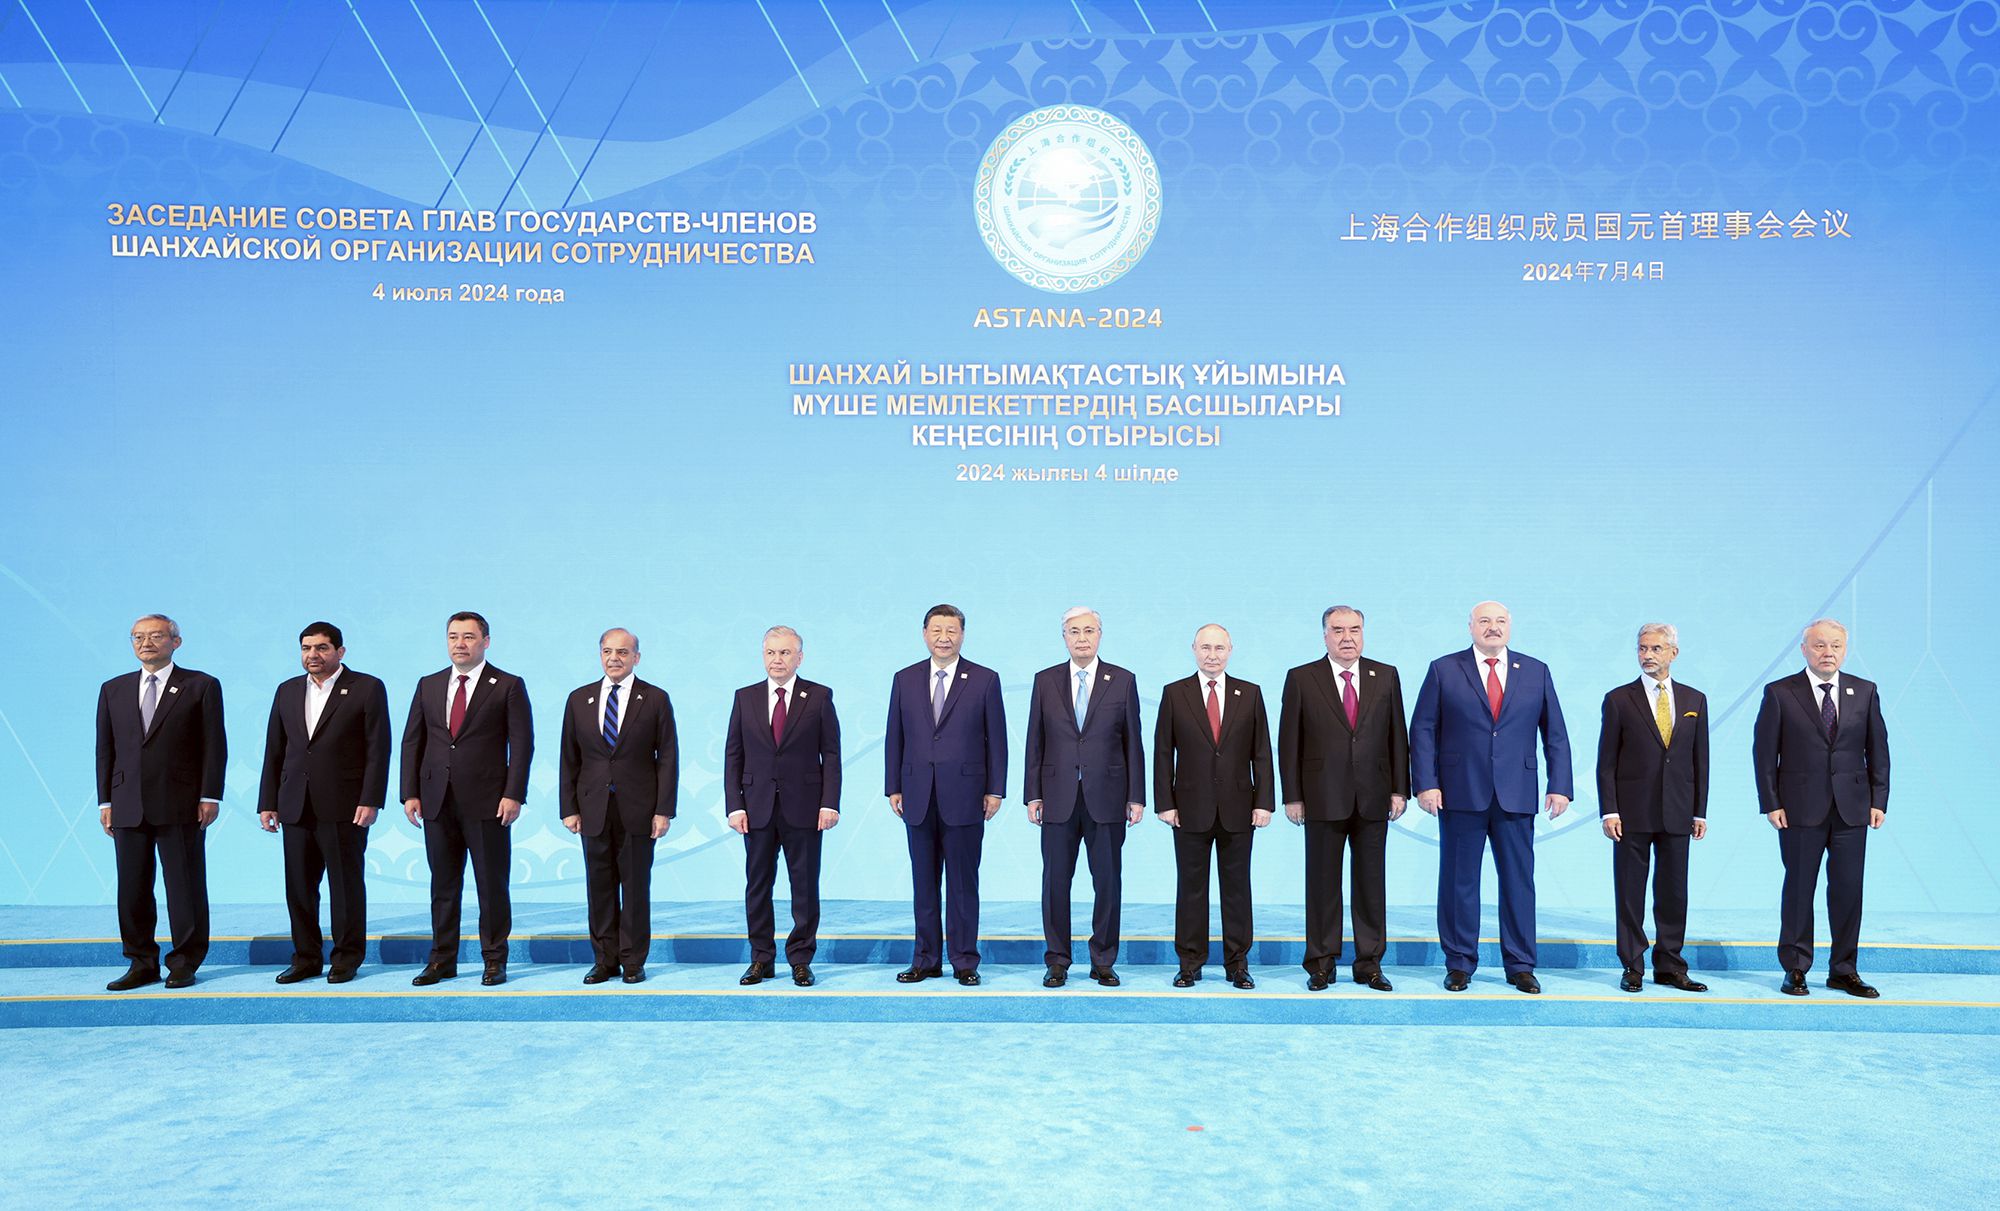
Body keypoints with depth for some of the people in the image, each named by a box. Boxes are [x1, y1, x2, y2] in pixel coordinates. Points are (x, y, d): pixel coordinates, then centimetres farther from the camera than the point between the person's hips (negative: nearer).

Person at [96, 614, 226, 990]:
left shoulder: (201, 686, 2)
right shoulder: (113, 690, 13)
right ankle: (142, 963, 17)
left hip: (180, 806, -4)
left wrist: (210, 796, -8)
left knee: (185, 888, 1)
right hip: (128, 806, 4)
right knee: (132, 889, 7)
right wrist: (106, 801, 7)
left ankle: (184, 964, 10)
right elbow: (105, 749, 13)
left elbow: (214, 745, -2)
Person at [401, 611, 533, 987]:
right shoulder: (428, 685, 12)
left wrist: (514, 794, -12)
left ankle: (494, 961, 11)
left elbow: (522, 744, -5)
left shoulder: (508, 686, 0)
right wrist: (410, 793, 2)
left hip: (487, 802, -4)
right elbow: (412, 741, 11)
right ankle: (442, 960, 18)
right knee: (443, 885, 10)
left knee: (492, 885, 2)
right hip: (437, 801, 4)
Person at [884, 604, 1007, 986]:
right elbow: (894, 737, 10)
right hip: (918, 797, 3)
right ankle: (926, 960, 17)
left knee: (963, 884, 3)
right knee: (923, 884, 9)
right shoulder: (905, 679, 8)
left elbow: (996, 739, 0)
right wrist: (893, 788, 5)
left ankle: (965, 961, 12)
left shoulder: (985, 680, 1)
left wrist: (995, 791, -4)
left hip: (964, 797, -3)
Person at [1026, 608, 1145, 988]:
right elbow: (1035, 742, 6)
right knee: (1055, 882, 4)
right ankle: (1057, 962, 15)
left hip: (1107, 799, -1)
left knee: (1108, 883, 4)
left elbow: (1133, 742, 3)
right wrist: (1032, 795, 0)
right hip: (1059, 799, 1)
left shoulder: (1123, 681, 3)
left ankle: (1103, 962, 16)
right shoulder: (1045, 681, 6)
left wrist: (1136, 797, -1)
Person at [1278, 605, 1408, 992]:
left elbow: (1397, 737, 8)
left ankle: (1369, 963, 16)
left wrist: (1399, 789, 2)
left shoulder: (1386, 676, 7)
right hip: (1323, 798, -2)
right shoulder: (1301, 679, 1)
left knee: (1371, 883, 7)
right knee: (1323, 884, 4)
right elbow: (1289, 742, 0)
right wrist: (1292, 796, -4)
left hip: (1373, 799, 2)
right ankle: (1321, 963, 13)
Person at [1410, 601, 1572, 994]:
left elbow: (1555, 734, 9)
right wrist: (1425, 784, -8)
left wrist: (1560, 785, 0)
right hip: (1460, 795, -1)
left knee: (1519, 881, 5)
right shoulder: (1444, 670, 3)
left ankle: (1520, 966, 15)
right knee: (1459, 881, 4)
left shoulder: (1536, 672, 9)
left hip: (1516, 796, 2)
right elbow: (1422, 730, 0)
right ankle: (1459, 964, 14)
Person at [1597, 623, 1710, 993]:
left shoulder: (1694, 700, 9)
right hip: (1632, 812, -2)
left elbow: (1700, 760, 10)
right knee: (1630, 893, 3)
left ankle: (1669, 966, 17)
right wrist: (1609, 811, -8)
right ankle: (1632, 966, 11)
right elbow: (1606, 762, -1)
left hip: (1677, 813, 3)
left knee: (1673, 893, 8)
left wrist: (1700, 812, 5)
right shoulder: (1619, 699, 0)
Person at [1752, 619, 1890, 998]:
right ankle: (1795, 969, 13)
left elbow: (1878, 750, 9)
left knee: (1848, 890, 6)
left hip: (1852, 808, 2)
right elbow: (1764, 752, -2)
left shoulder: (1865, 692, 7)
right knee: (1799, 889, 4)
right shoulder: (1780, 693, -1)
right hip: (1800, 809, -2)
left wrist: (1878, 800, 1)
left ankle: (1843, 970, 17)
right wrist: (1770, 804, -7)